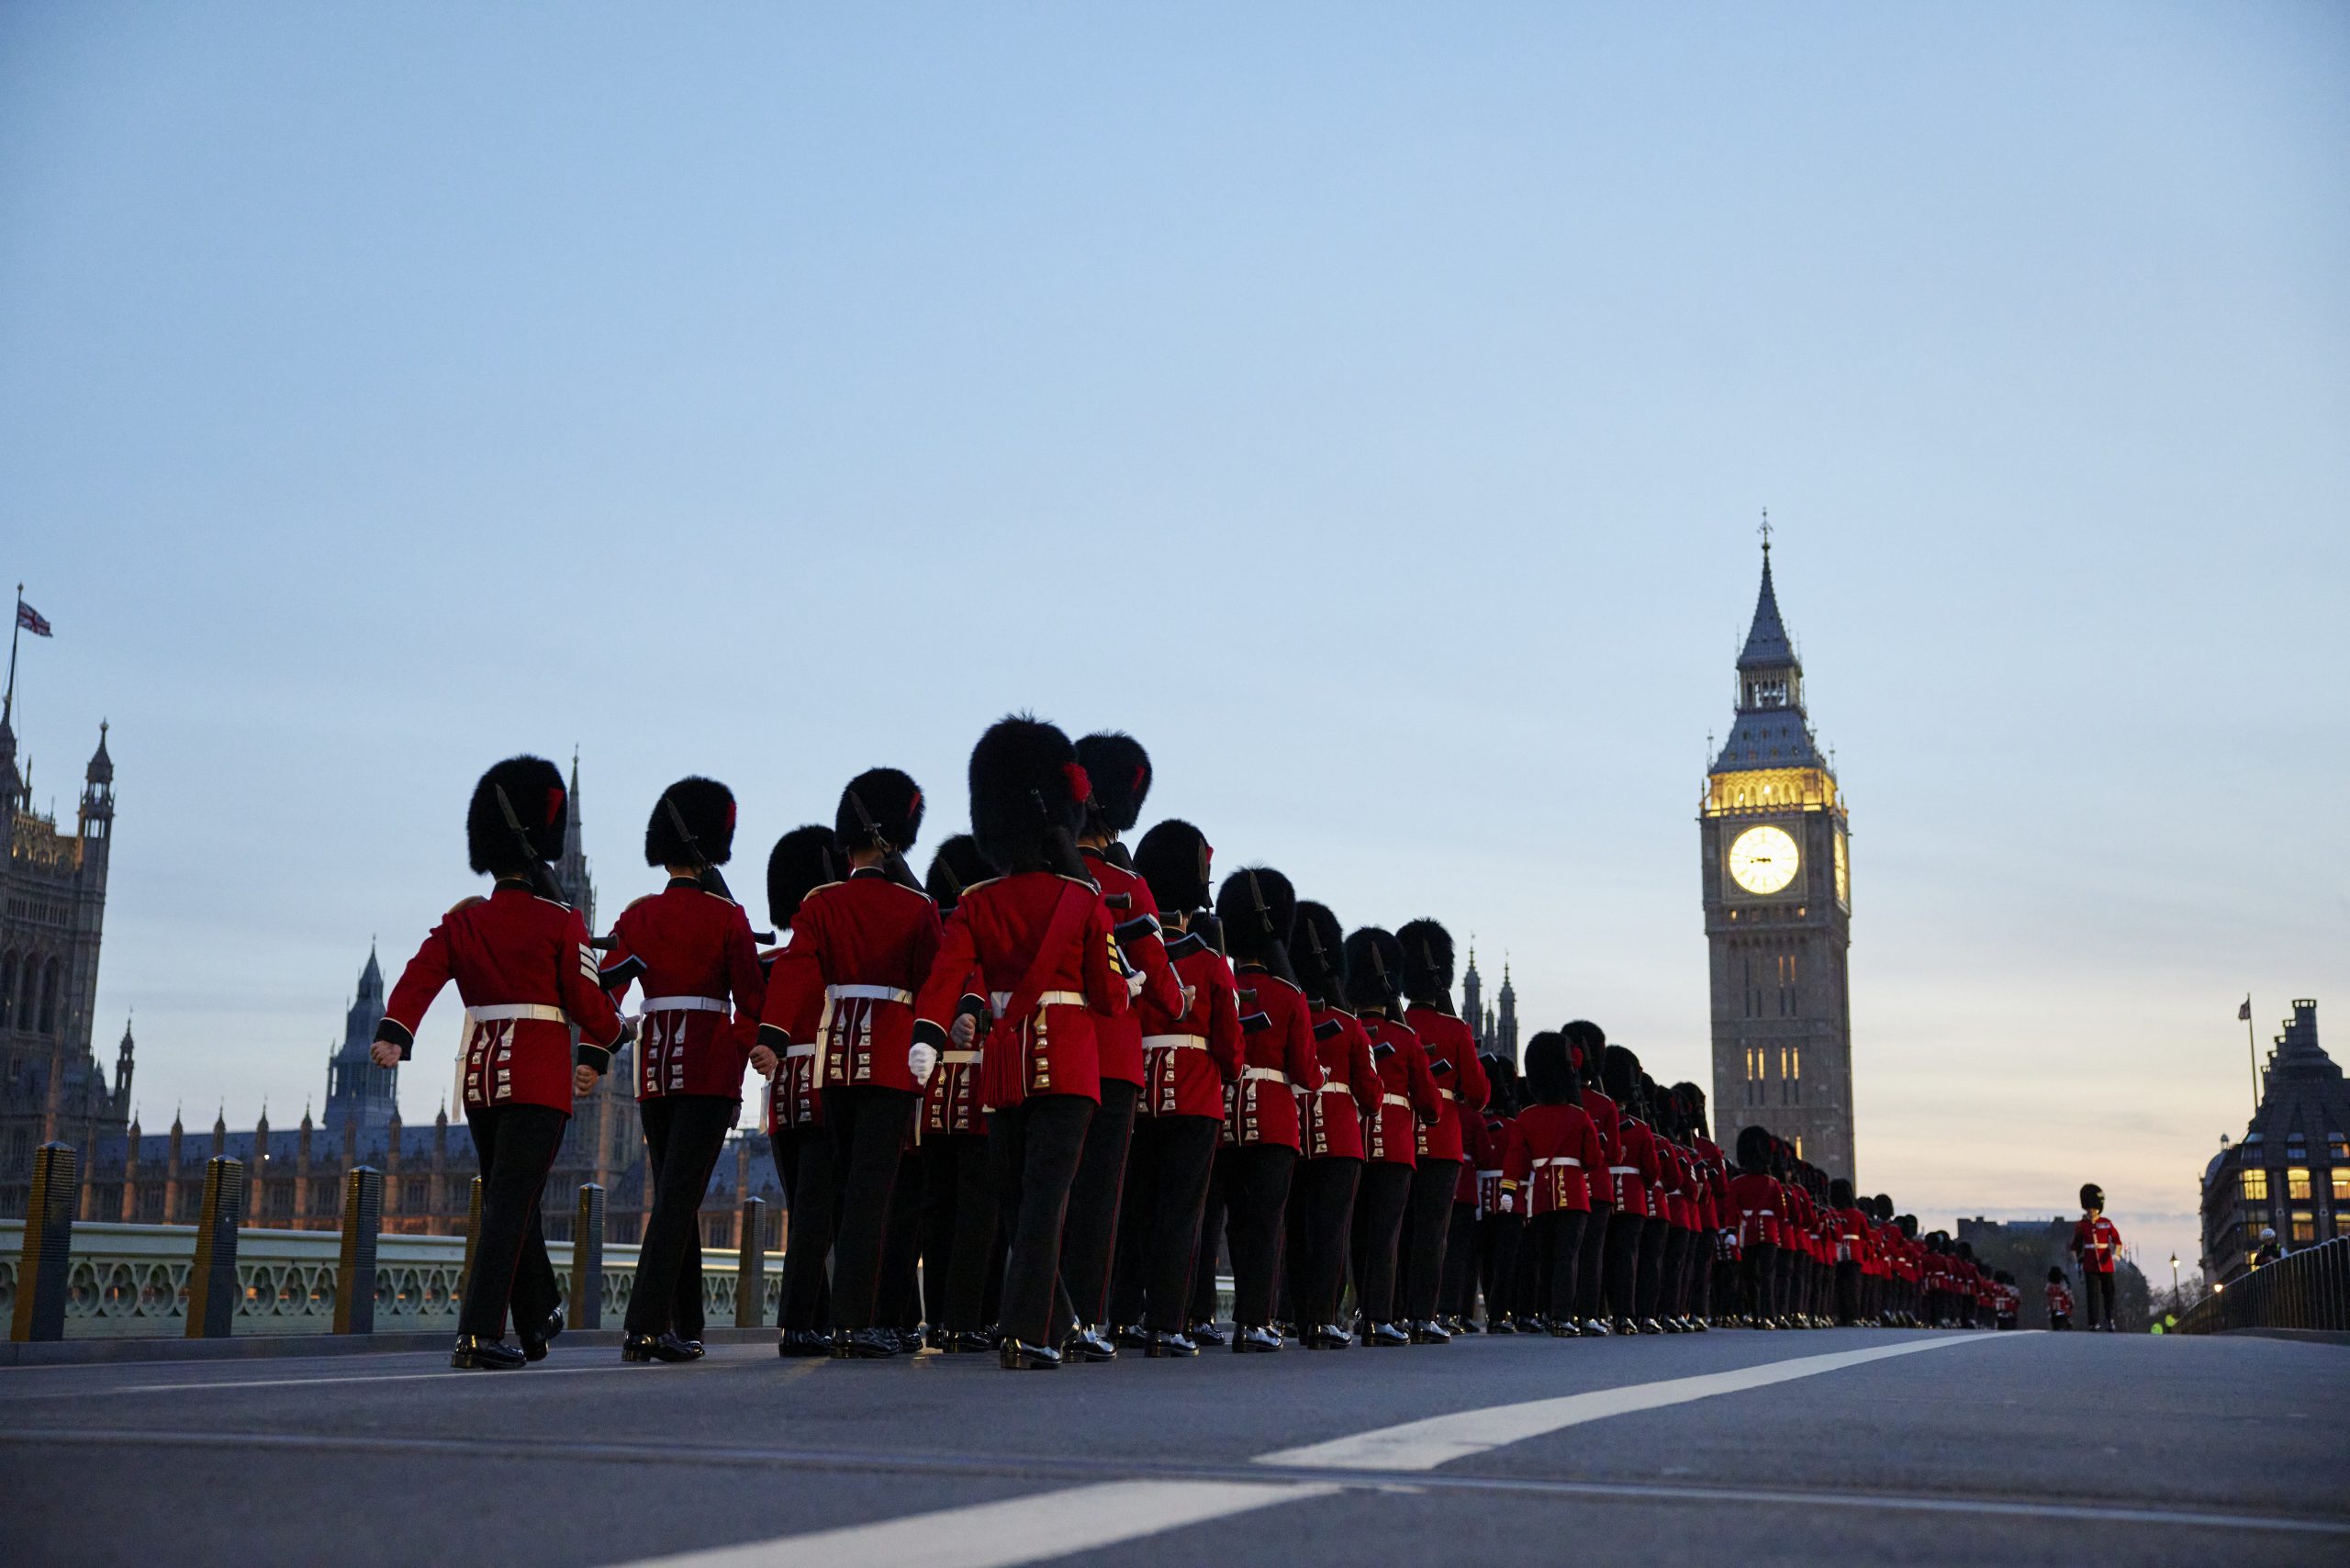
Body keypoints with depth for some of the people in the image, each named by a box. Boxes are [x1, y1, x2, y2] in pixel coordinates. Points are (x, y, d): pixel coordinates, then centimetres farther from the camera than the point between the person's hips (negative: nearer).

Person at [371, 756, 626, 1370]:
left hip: (480, 1074, 5)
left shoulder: (460, 922, 7)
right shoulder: (561, 923, -6)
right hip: (541, 1077, -5)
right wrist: (600, 1049, 10)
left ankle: (538, 1324, 30)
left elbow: (418, 978, -7)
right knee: (511, 1203, -7)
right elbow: (588, 999, -8)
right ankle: (479, 1335, -16)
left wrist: (393, 1035, -19)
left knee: (509, 1199, 17)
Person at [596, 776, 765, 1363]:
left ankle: (685, 1327, 19)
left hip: (654, 1069, 5)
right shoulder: (727, 917, -4)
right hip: (711, 1069, -4)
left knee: (673, 1197, 13)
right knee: (680, 1197, -7)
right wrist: (740, 1059, 11)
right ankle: (645, 1326, -16)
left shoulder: (638, 915, 6)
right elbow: (752, 1000, -4)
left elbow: (603, 992, 0)